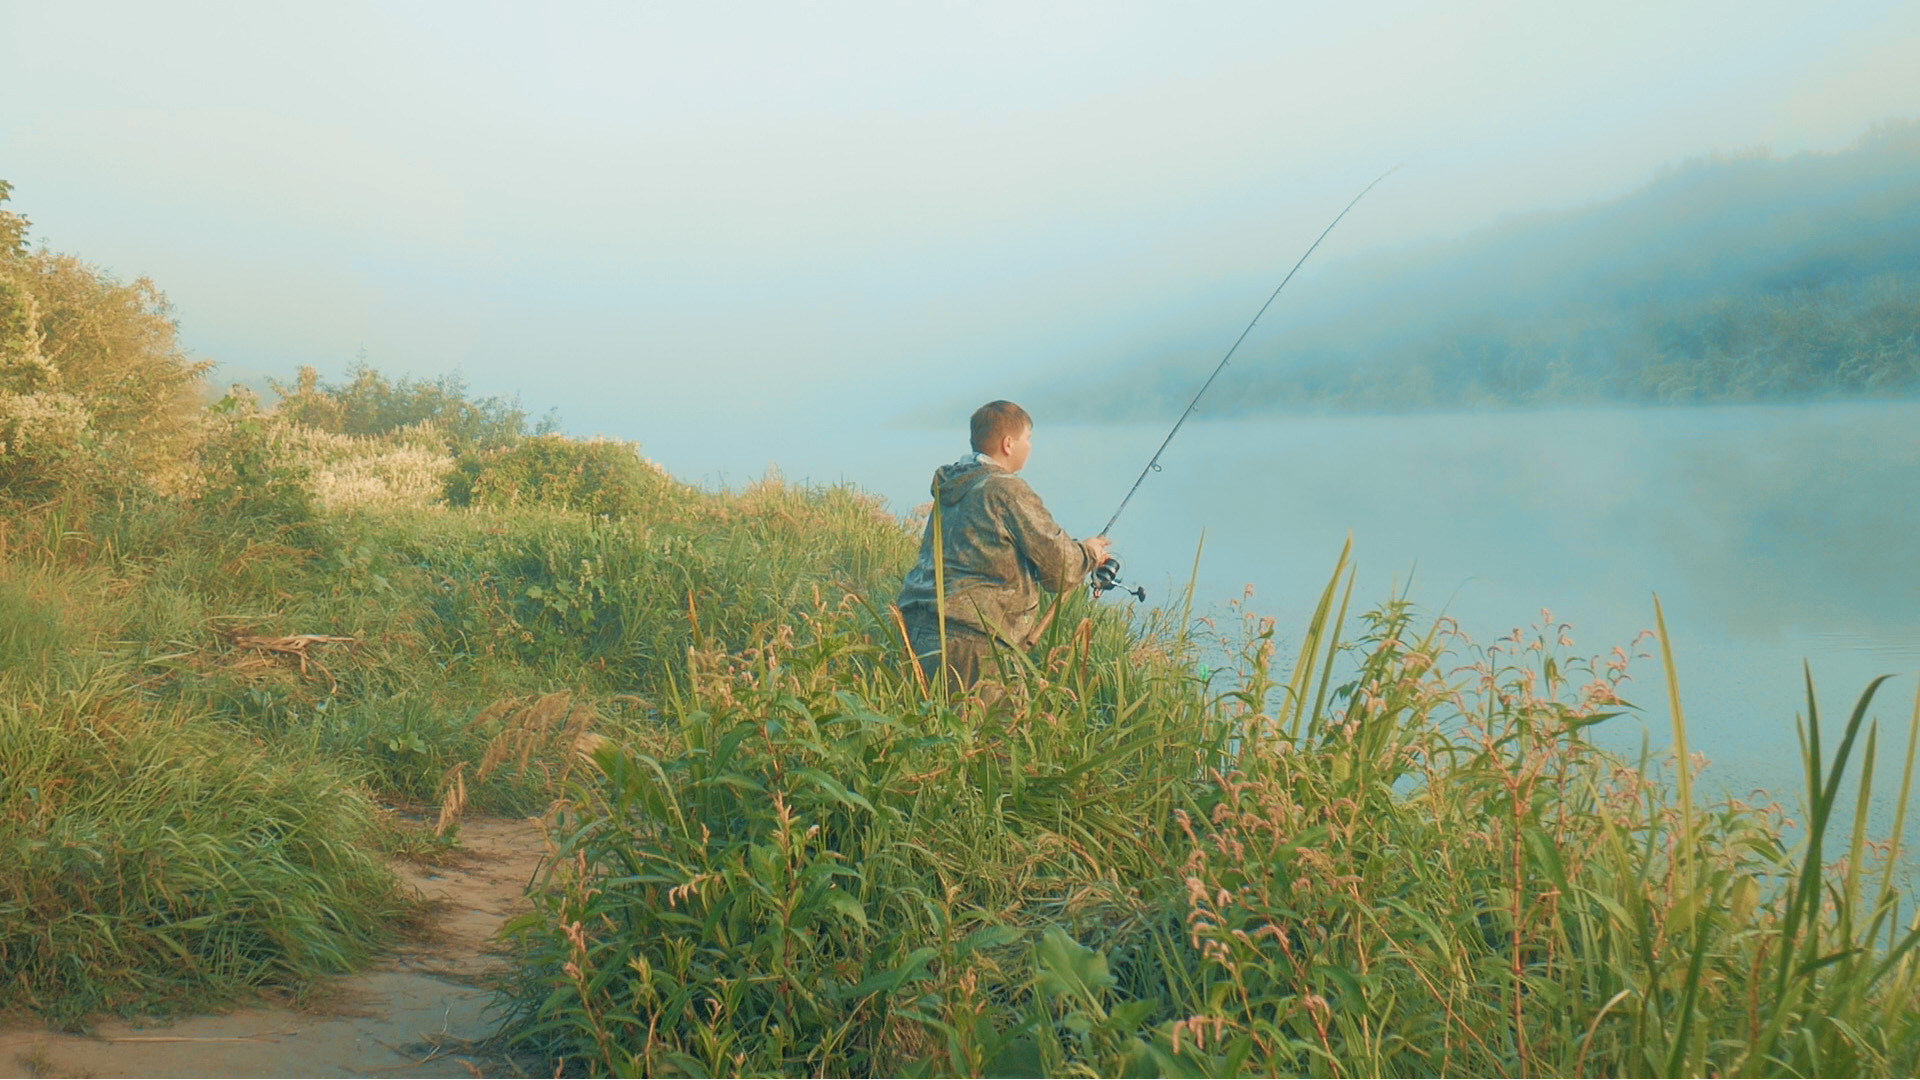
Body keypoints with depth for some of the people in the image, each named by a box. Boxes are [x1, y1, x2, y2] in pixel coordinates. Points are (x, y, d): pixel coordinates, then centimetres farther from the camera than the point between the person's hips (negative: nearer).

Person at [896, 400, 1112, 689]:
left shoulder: (949, 489, 18)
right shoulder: (1007, 490, -7)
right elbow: (1059, 569, -6)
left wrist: (1079, 554, 29)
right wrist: (1088, 554, 18)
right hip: (968, 641, -9)